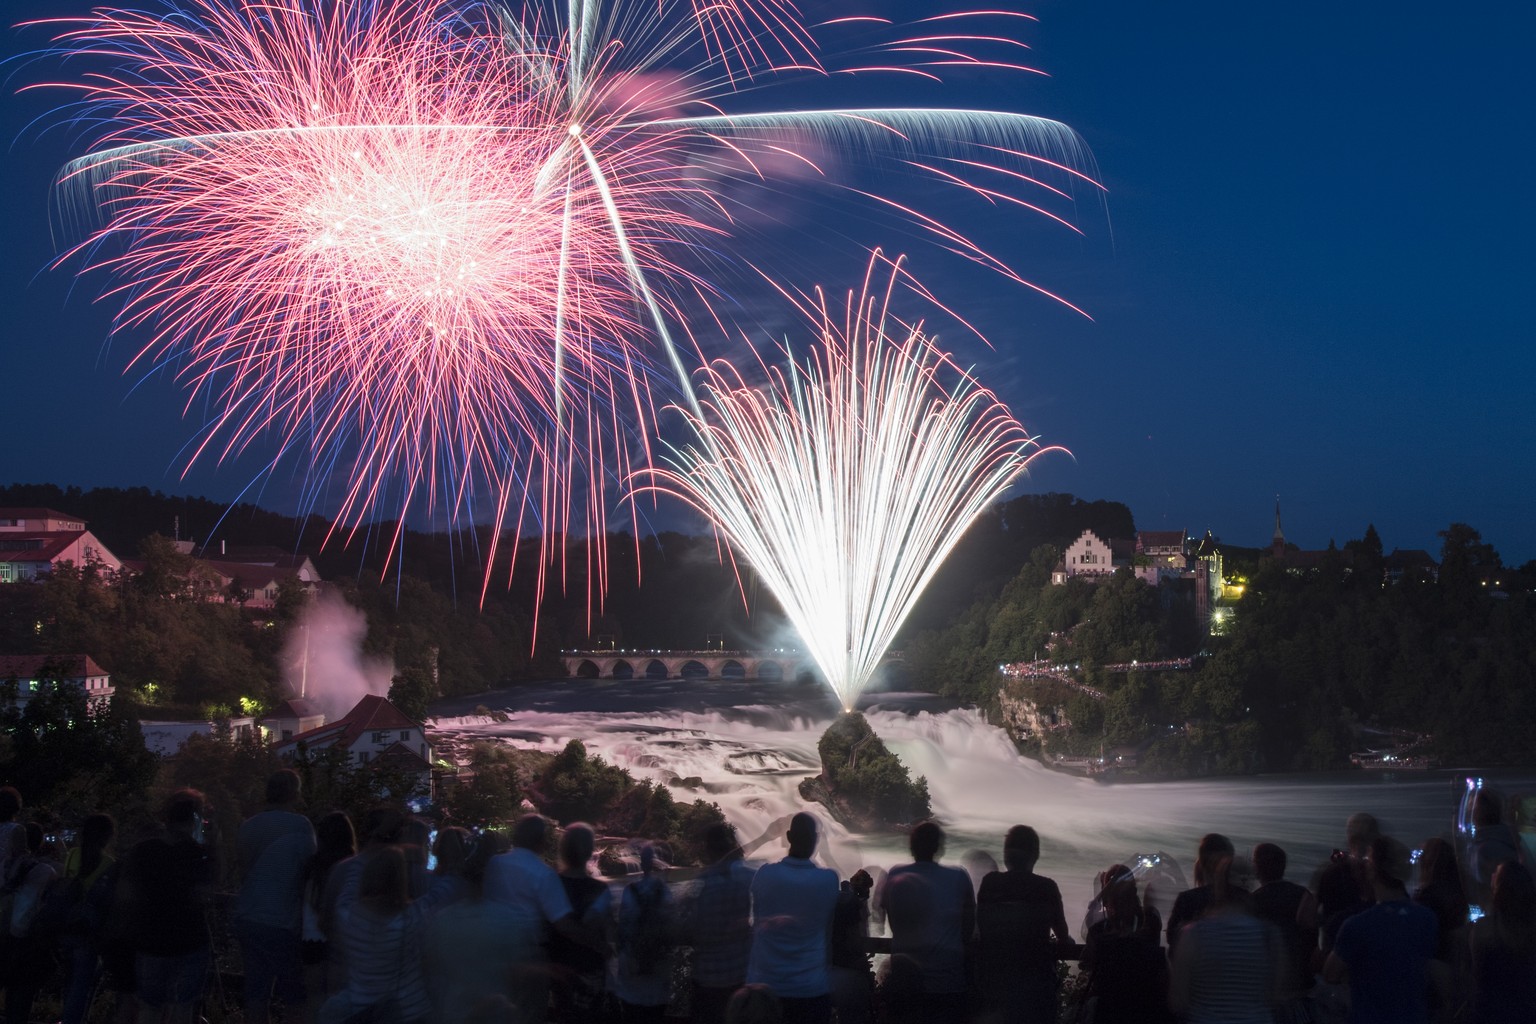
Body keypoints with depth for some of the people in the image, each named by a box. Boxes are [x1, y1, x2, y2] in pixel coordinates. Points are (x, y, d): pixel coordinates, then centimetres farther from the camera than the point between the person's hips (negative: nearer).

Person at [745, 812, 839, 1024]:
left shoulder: (764, 875, -9)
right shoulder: (829, 879, -11)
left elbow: (757, 922, 6)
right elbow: (829, 925, 5)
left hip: (764, 985, 1)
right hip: (811, 988, -1)